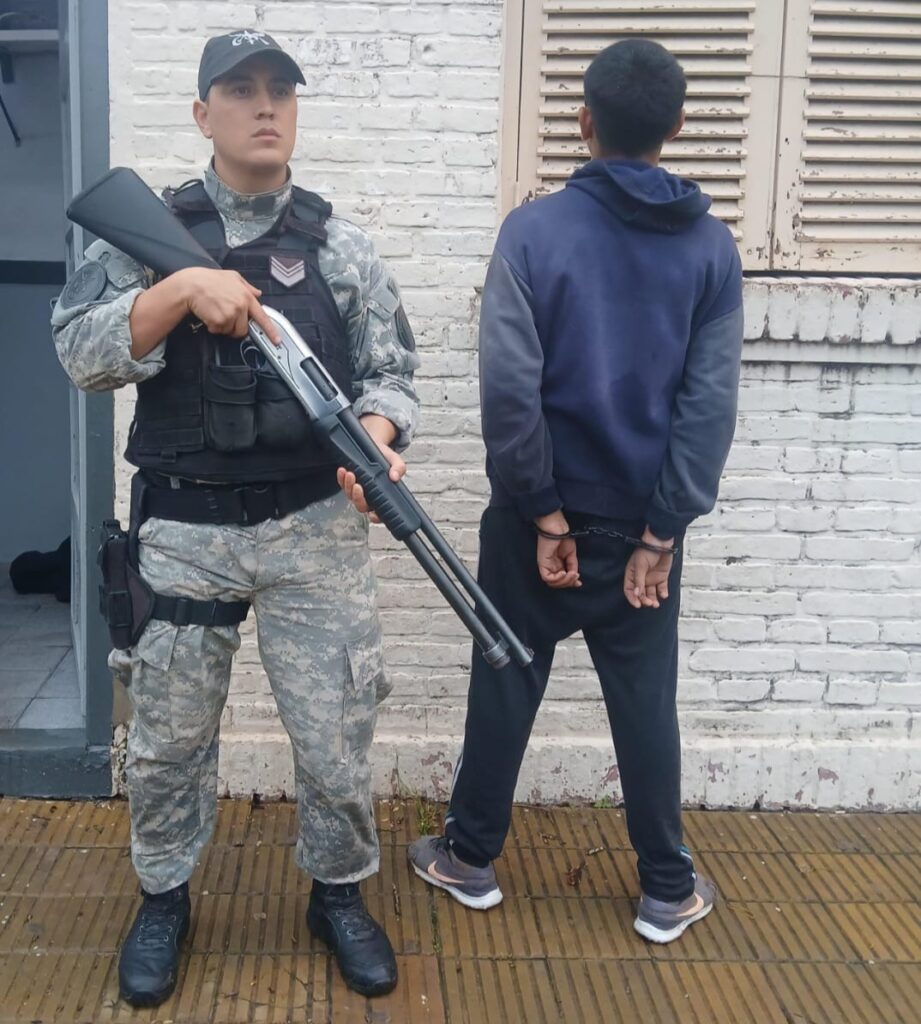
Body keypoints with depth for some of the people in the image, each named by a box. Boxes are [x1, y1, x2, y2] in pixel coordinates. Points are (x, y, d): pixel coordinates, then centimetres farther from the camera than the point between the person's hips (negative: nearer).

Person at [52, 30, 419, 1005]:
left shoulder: (340, 242, 5)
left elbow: (390, 369, 2)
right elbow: (80, 351, -8)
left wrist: (376, 435, -20)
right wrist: (183, 288, -22)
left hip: (314, 528, 1)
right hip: (182, 528, 0)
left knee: (336, 729, 6)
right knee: (166, 735, 12)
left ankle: (339, 894, 30)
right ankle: (163, 898, 35)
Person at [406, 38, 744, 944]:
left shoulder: (535, 230, -11)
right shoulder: (710, 245, -2)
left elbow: (509, 390, -17)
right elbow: (710, 404, -7)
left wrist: (543, 512, -8)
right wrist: (661, 531, -5)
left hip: (542, 515, -2)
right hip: (645, 521, 2)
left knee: (506, 687, 12)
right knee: (645, 700, 12)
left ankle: (471, 858, 28)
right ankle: (667, 891, 23)